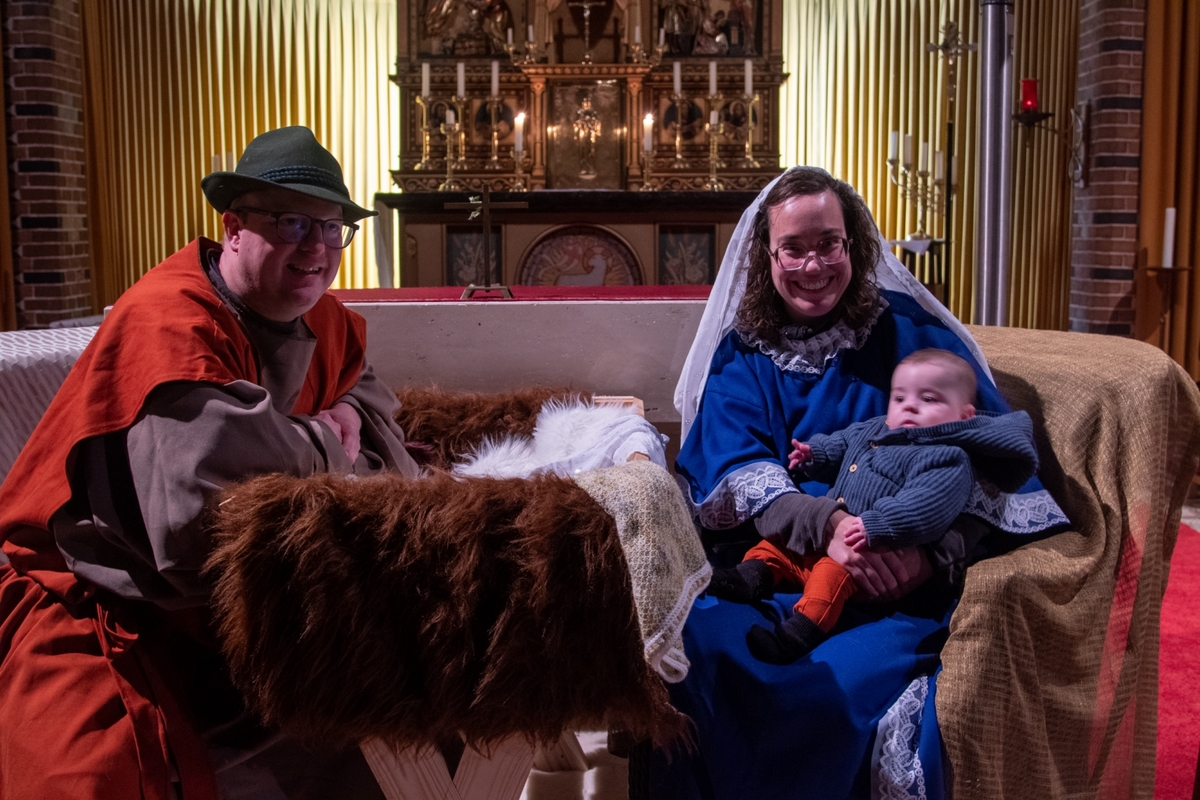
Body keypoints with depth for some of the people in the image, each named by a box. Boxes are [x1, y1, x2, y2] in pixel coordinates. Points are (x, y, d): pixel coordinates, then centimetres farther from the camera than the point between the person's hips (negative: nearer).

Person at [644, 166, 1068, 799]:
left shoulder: (909, 331, 8)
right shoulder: (742, 352, 13)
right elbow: (734, 468, -2)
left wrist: (933, 549, -18)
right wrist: (827, 524, -22)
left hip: (895, 585, -1)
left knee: (843, 679, -31)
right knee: (699, 641, -27)